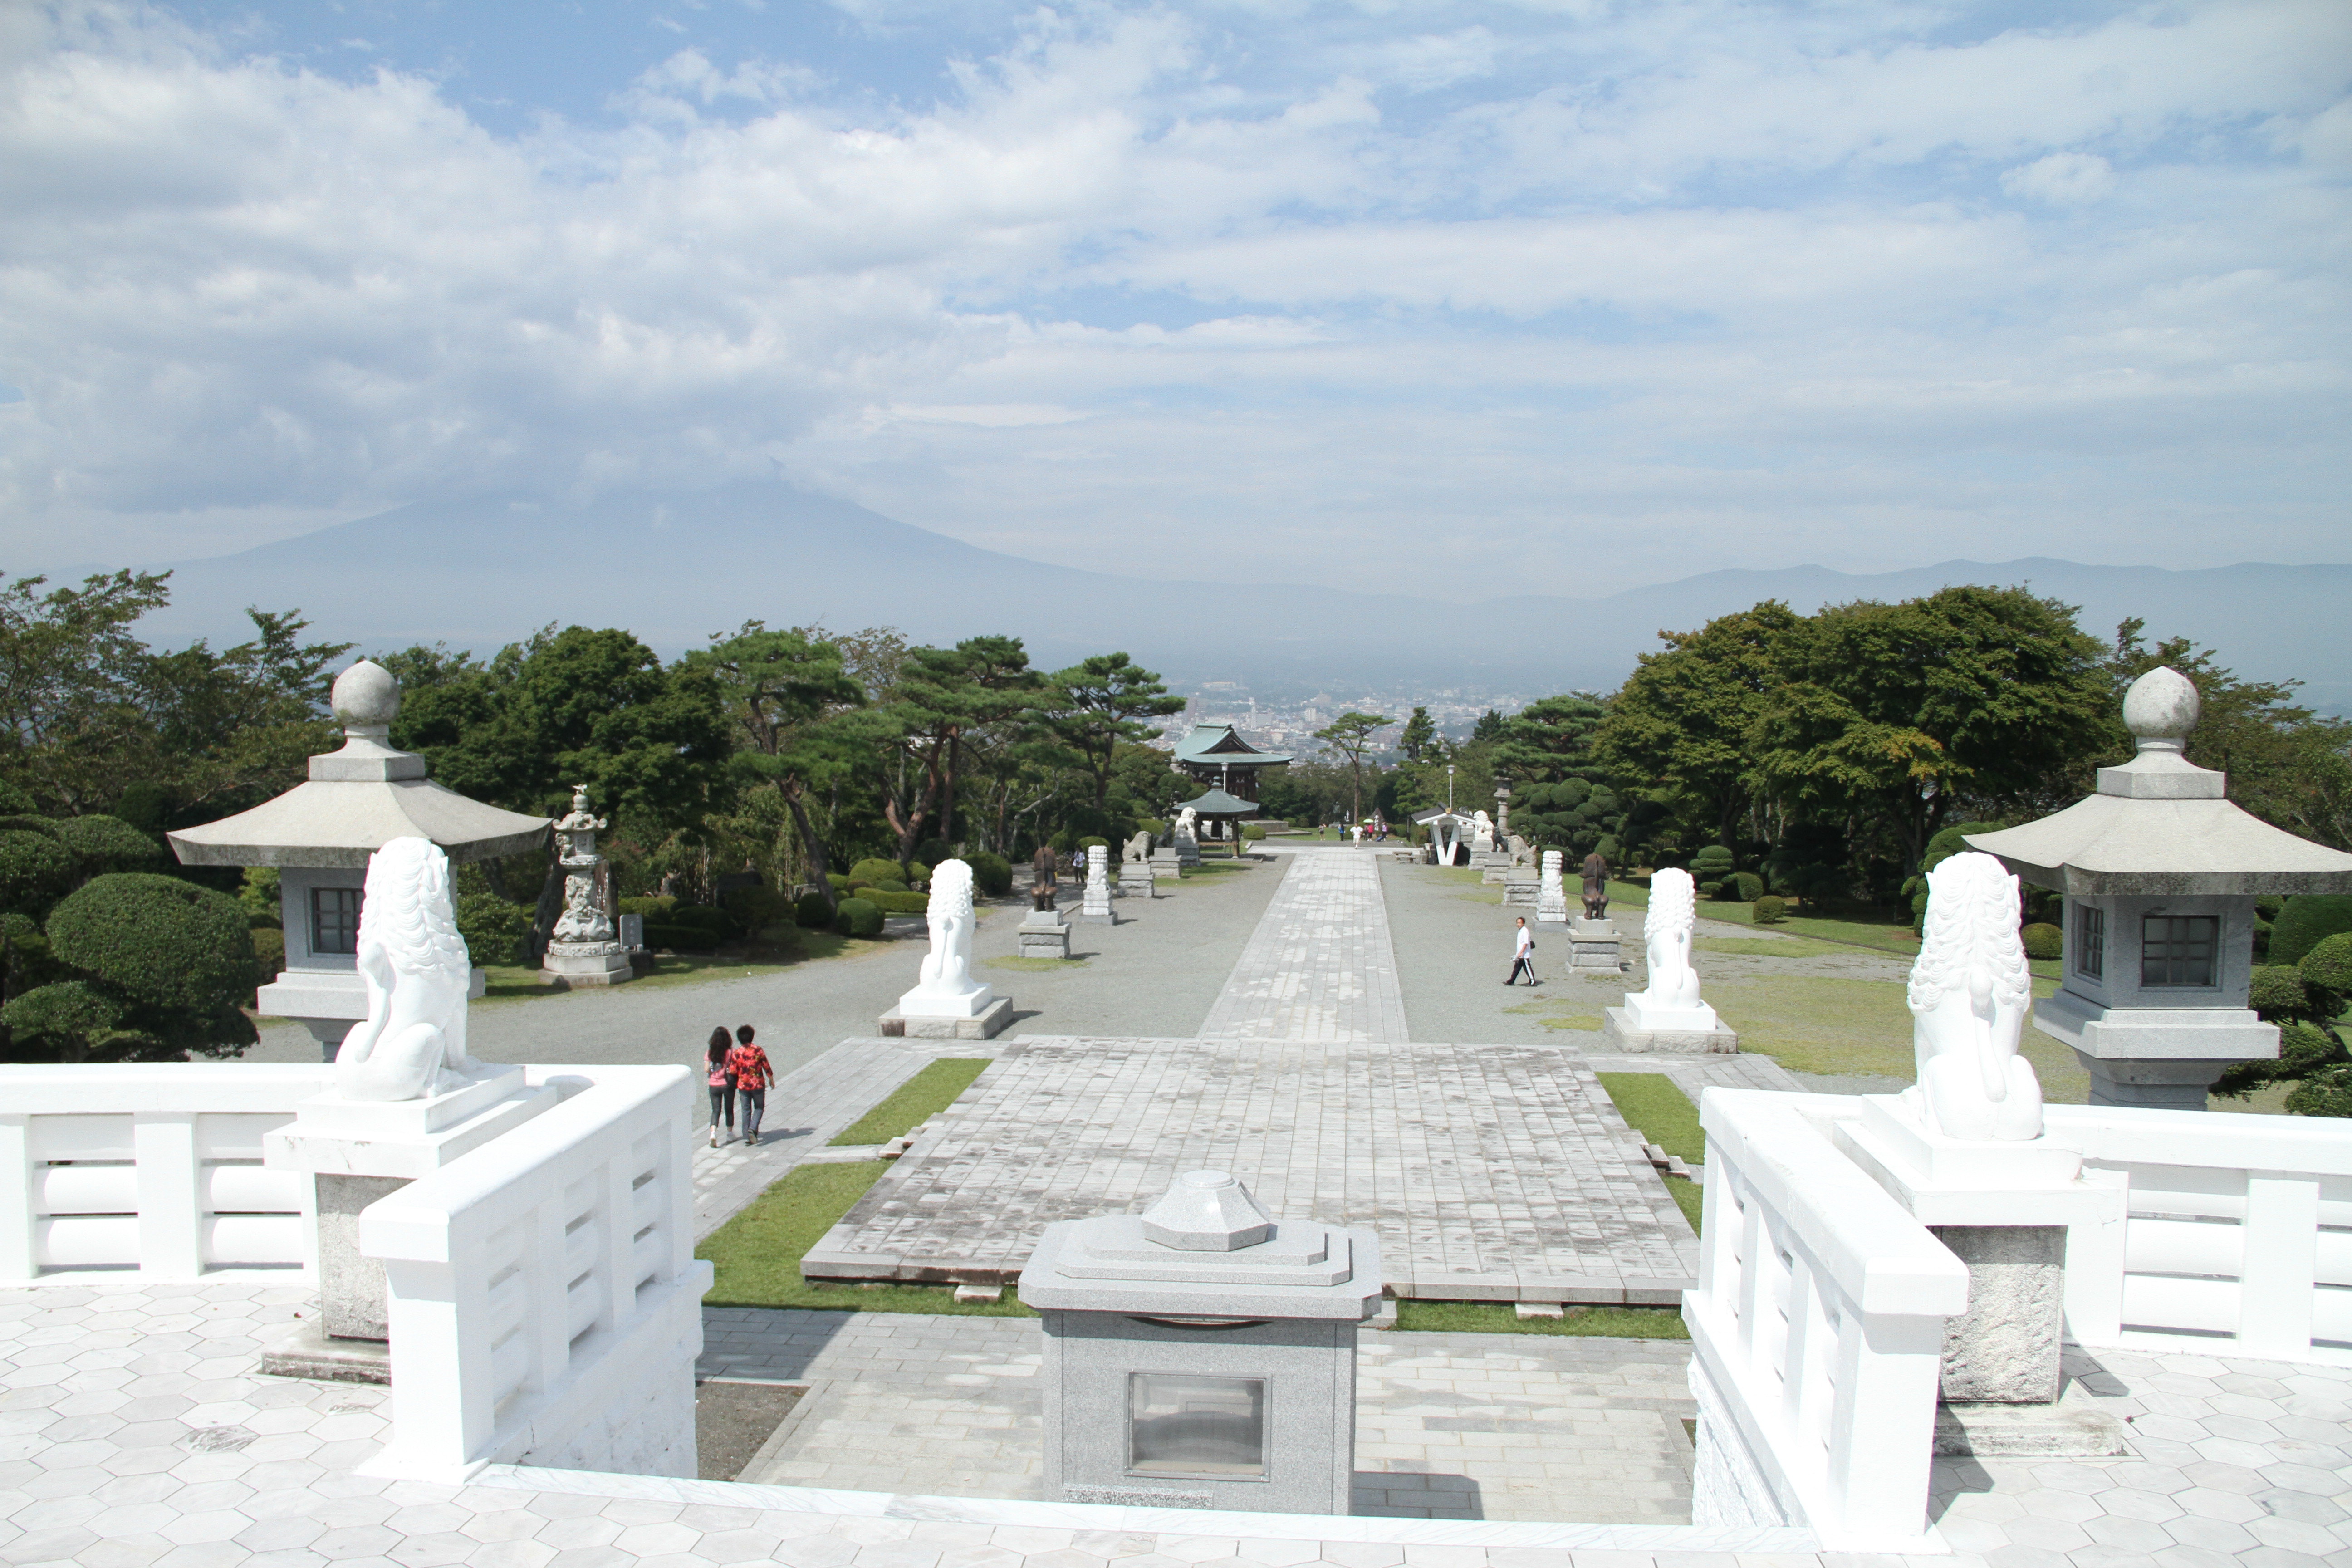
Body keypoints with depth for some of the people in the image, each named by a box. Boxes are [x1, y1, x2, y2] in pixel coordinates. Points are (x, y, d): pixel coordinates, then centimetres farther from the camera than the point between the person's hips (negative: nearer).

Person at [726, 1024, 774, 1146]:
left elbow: (733, 1072, -6)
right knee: (759, 1108, 14)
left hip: (743, 1086, 1)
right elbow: (766, 1067, -4)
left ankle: (746, 1136, 8)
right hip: (758, 1084, -1)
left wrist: (735, 1084, 14)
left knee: (746, 1110, 11)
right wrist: (771, 1080, 11)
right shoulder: (758, 1050, -9)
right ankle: (753, 1129, -9)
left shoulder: (736, 1053, -7)